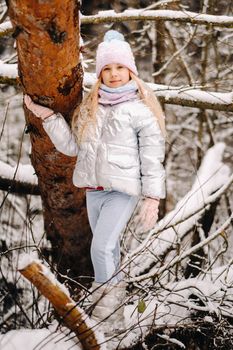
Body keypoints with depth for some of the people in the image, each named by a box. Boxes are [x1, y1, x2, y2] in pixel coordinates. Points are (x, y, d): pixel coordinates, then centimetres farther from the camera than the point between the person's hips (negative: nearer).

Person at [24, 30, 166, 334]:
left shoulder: (140, 109, -6)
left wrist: (152, 198, -12)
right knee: (108, 247, 15)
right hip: (93, 189, 6)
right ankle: (115, 292, 31)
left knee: (101, 247, -14)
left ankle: (108, 301, 2)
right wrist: (47, 116, 1)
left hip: (124, 189, -6)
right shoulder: (90, 107, 10)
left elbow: (153, 158, -7)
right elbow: (72, 146, 8)